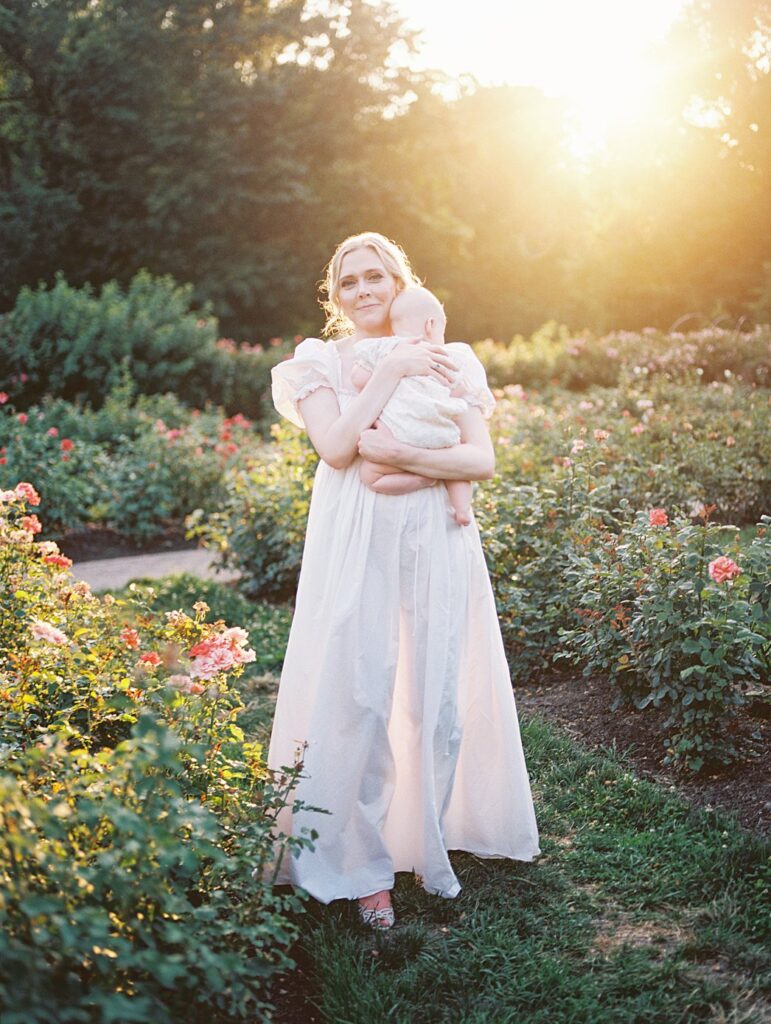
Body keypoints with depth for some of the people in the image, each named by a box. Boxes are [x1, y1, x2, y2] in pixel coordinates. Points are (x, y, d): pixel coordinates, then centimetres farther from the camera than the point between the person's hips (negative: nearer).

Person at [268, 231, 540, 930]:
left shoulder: (445, 362, 10)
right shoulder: (321, 362, 6)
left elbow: (482, 459, -2)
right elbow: (336, 448, -11)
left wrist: (399, 455, -16)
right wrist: (389, 371, -11)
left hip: (437, 541, 2)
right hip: (356, 546, -2)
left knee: (439, 699, 5)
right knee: (358, 698, -4)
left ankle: (432, 847, 24)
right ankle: (365, 865, 9)